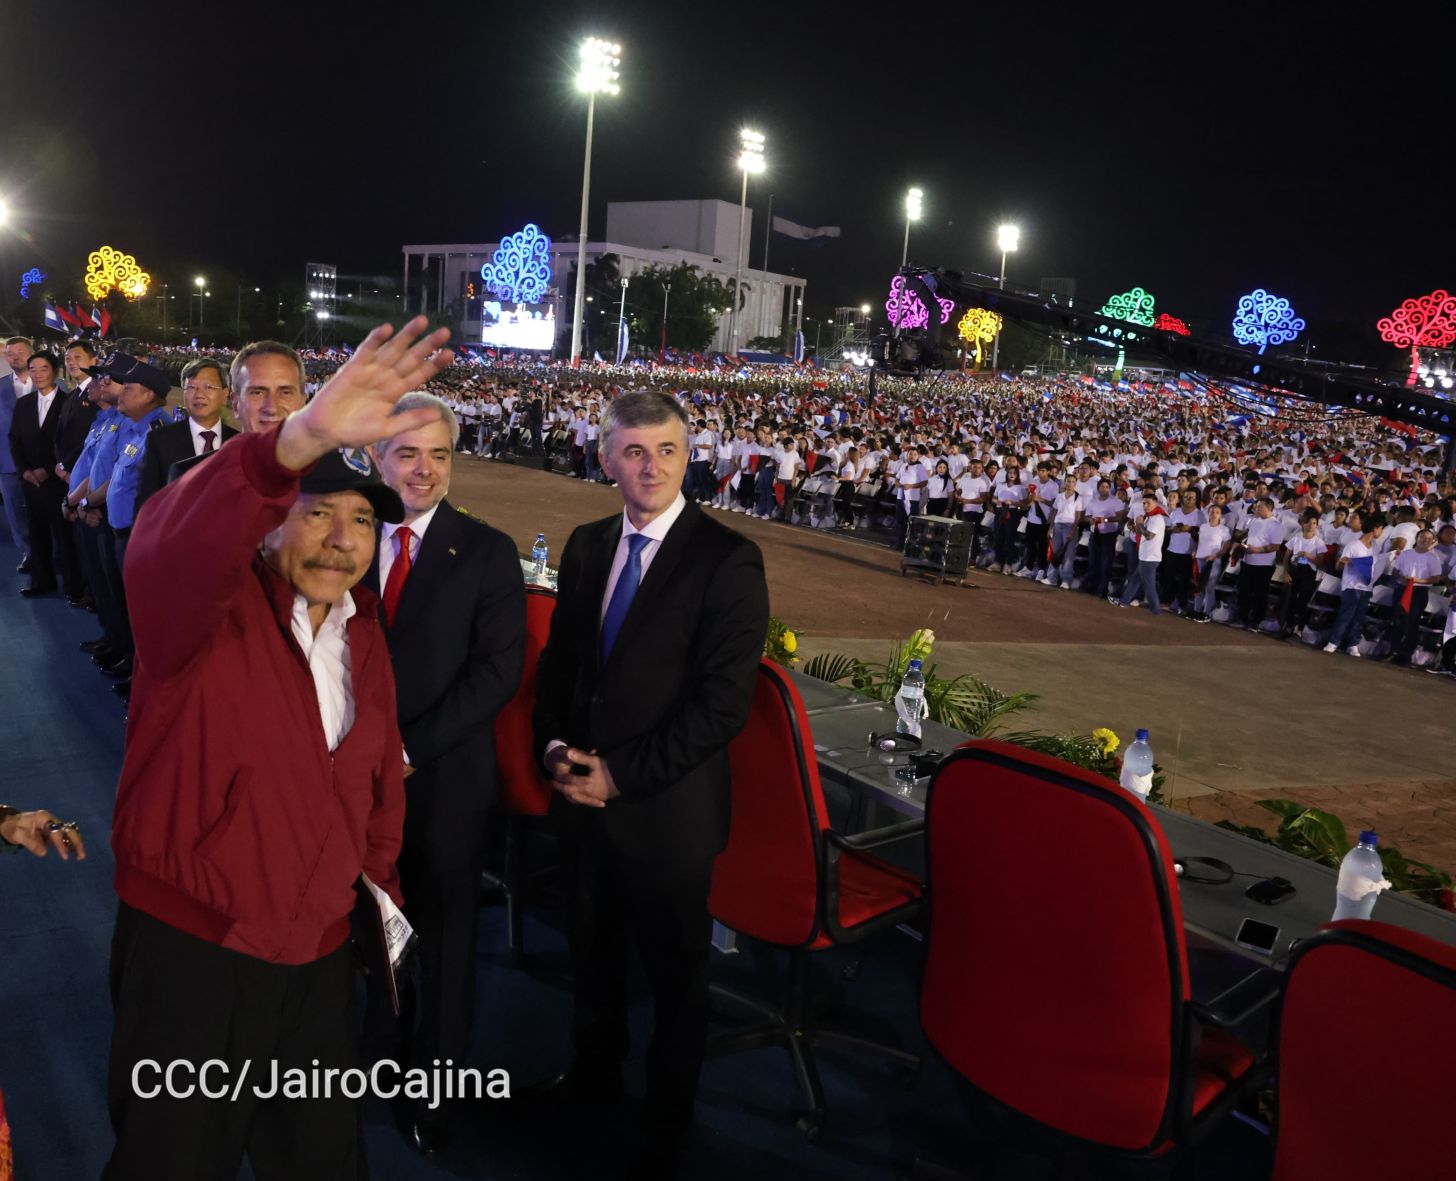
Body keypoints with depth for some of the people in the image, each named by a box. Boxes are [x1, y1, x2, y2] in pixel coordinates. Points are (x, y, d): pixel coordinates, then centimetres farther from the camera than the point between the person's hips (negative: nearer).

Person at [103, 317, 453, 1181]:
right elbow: (174, 547, -40)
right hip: (188, 952, -5)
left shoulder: (363, 634, 5)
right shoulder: (209, 609, -16)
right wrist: (305, 439, -55)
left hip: (321, 955, 6)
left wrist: (380, 883, 14)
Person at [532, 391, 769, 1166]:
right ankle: (594, 1075, 50)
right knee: (591, 950, 24)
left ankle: (667, 1120, 39)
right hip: (580, 795, 5)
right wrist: (553, 745, -6)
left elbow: (722, 702, -19)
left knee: (675, 969, 15)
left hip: (667, 808, -5)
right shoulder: (586, 546, 4)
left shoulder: (727, 560, -16)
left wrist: (622, 775, -19)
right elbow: (559, 659, 11)